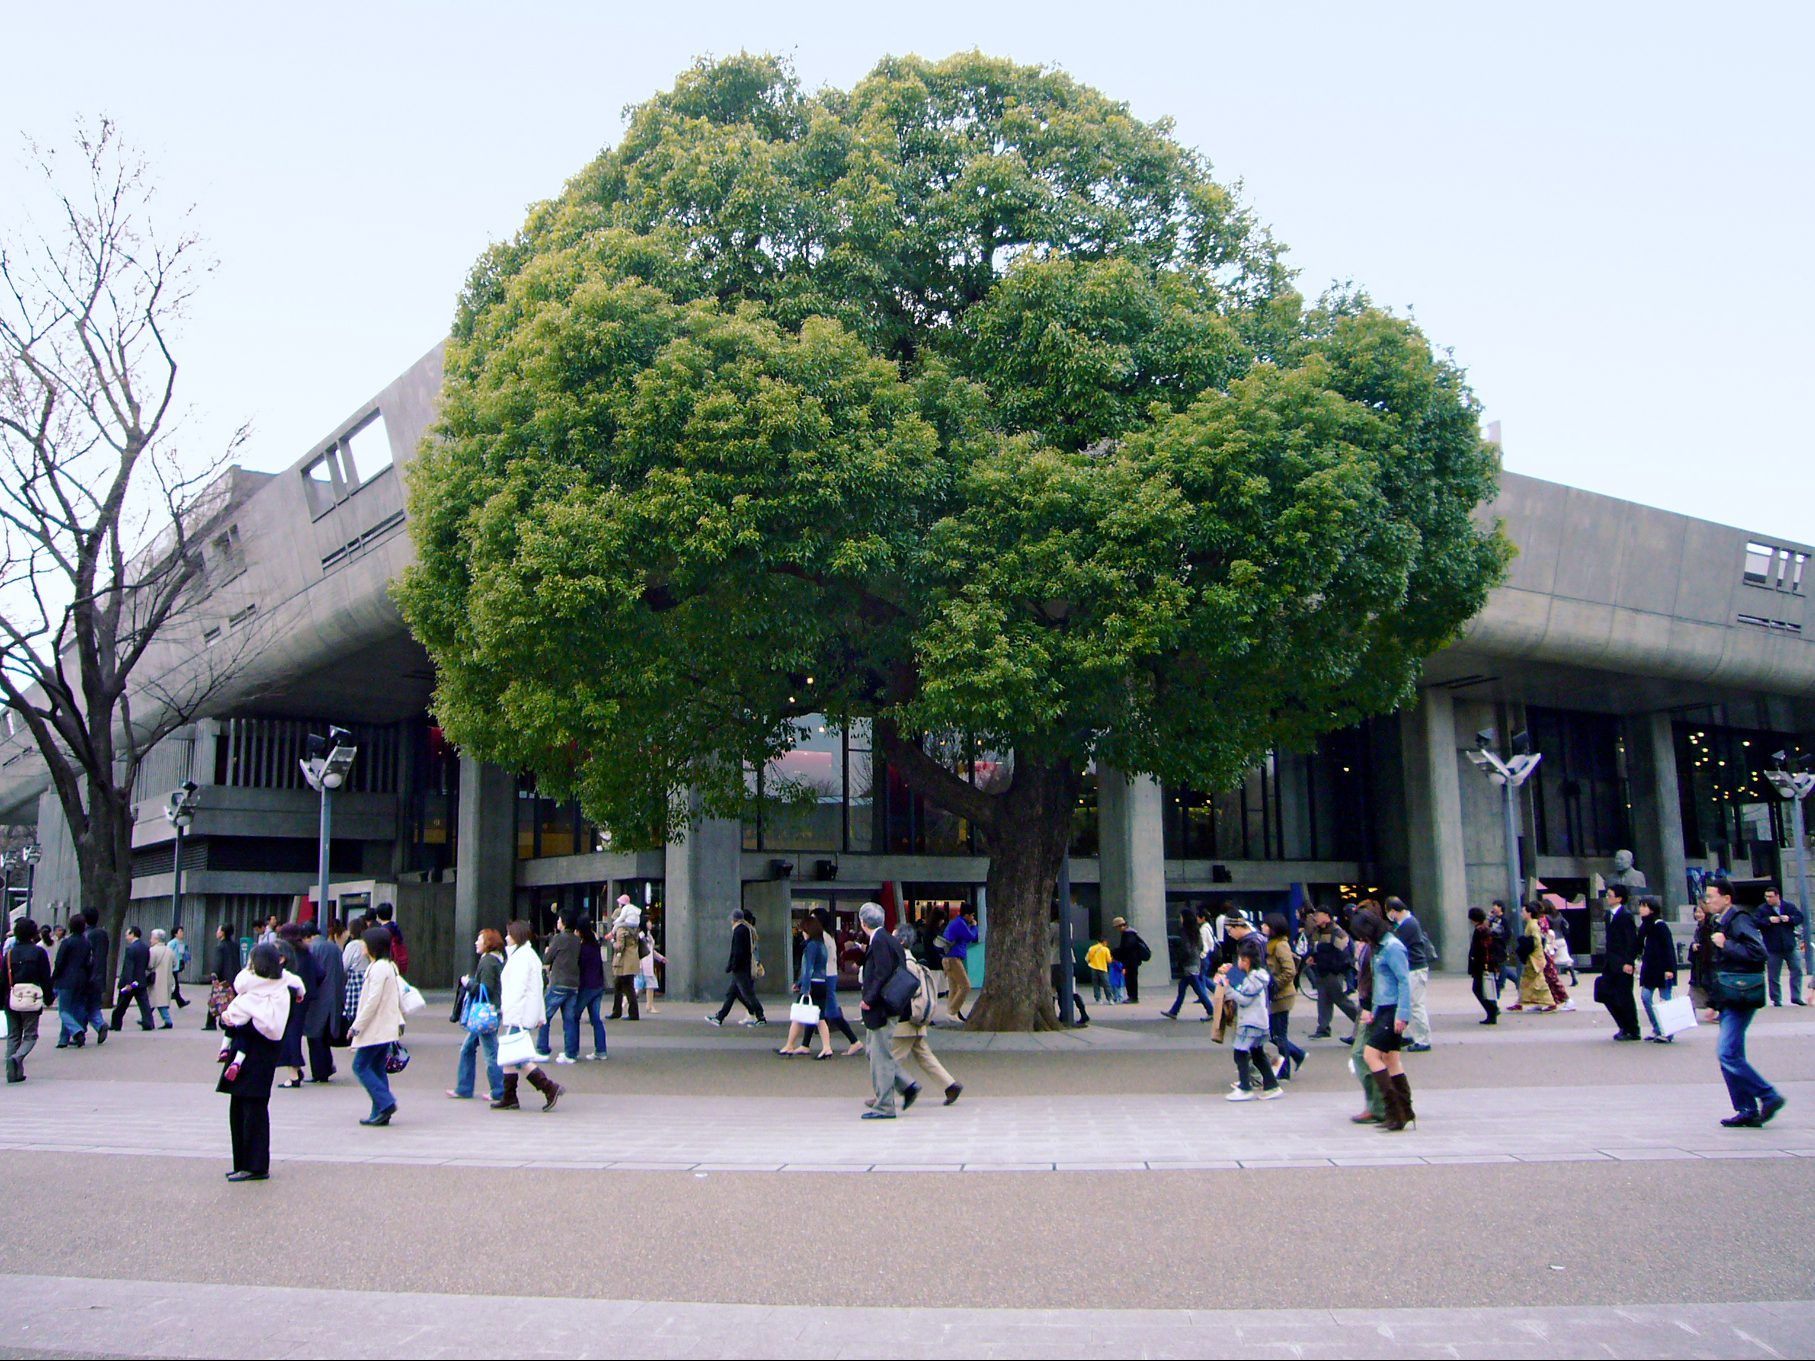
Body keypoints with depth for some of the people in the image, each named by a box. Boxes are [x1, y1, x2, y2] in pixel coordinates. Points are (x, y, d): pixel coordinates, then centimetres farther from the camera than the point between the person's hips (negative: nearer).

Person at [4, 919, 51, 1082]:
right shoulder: (39, 952, -4)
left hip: (12, 999, 3)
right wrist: (49, 997, 7)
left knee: (13, 1036, 12)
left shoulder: (10, 953, 4)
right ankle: (18, 1057, -23)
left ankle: (13, 1072, 6)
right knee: (30, 1035, 5)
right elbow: (45, 978, -3)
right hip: (32, 999, -3)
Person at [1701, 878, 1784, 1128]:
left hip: (1741, 996, -10)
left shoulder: (1739, 920, -12)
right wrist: (1714, 1004, 24)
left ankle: (1769, 1096, -2)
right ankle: (1748, 1110, 14)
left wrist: (1726, 945, -19)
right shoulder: (1722, 923, 17)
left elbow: (1757, 953, -25)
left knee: (1728, 1054, -12)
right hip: (1729, 999, 10)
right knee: (1731, 1055, 9)